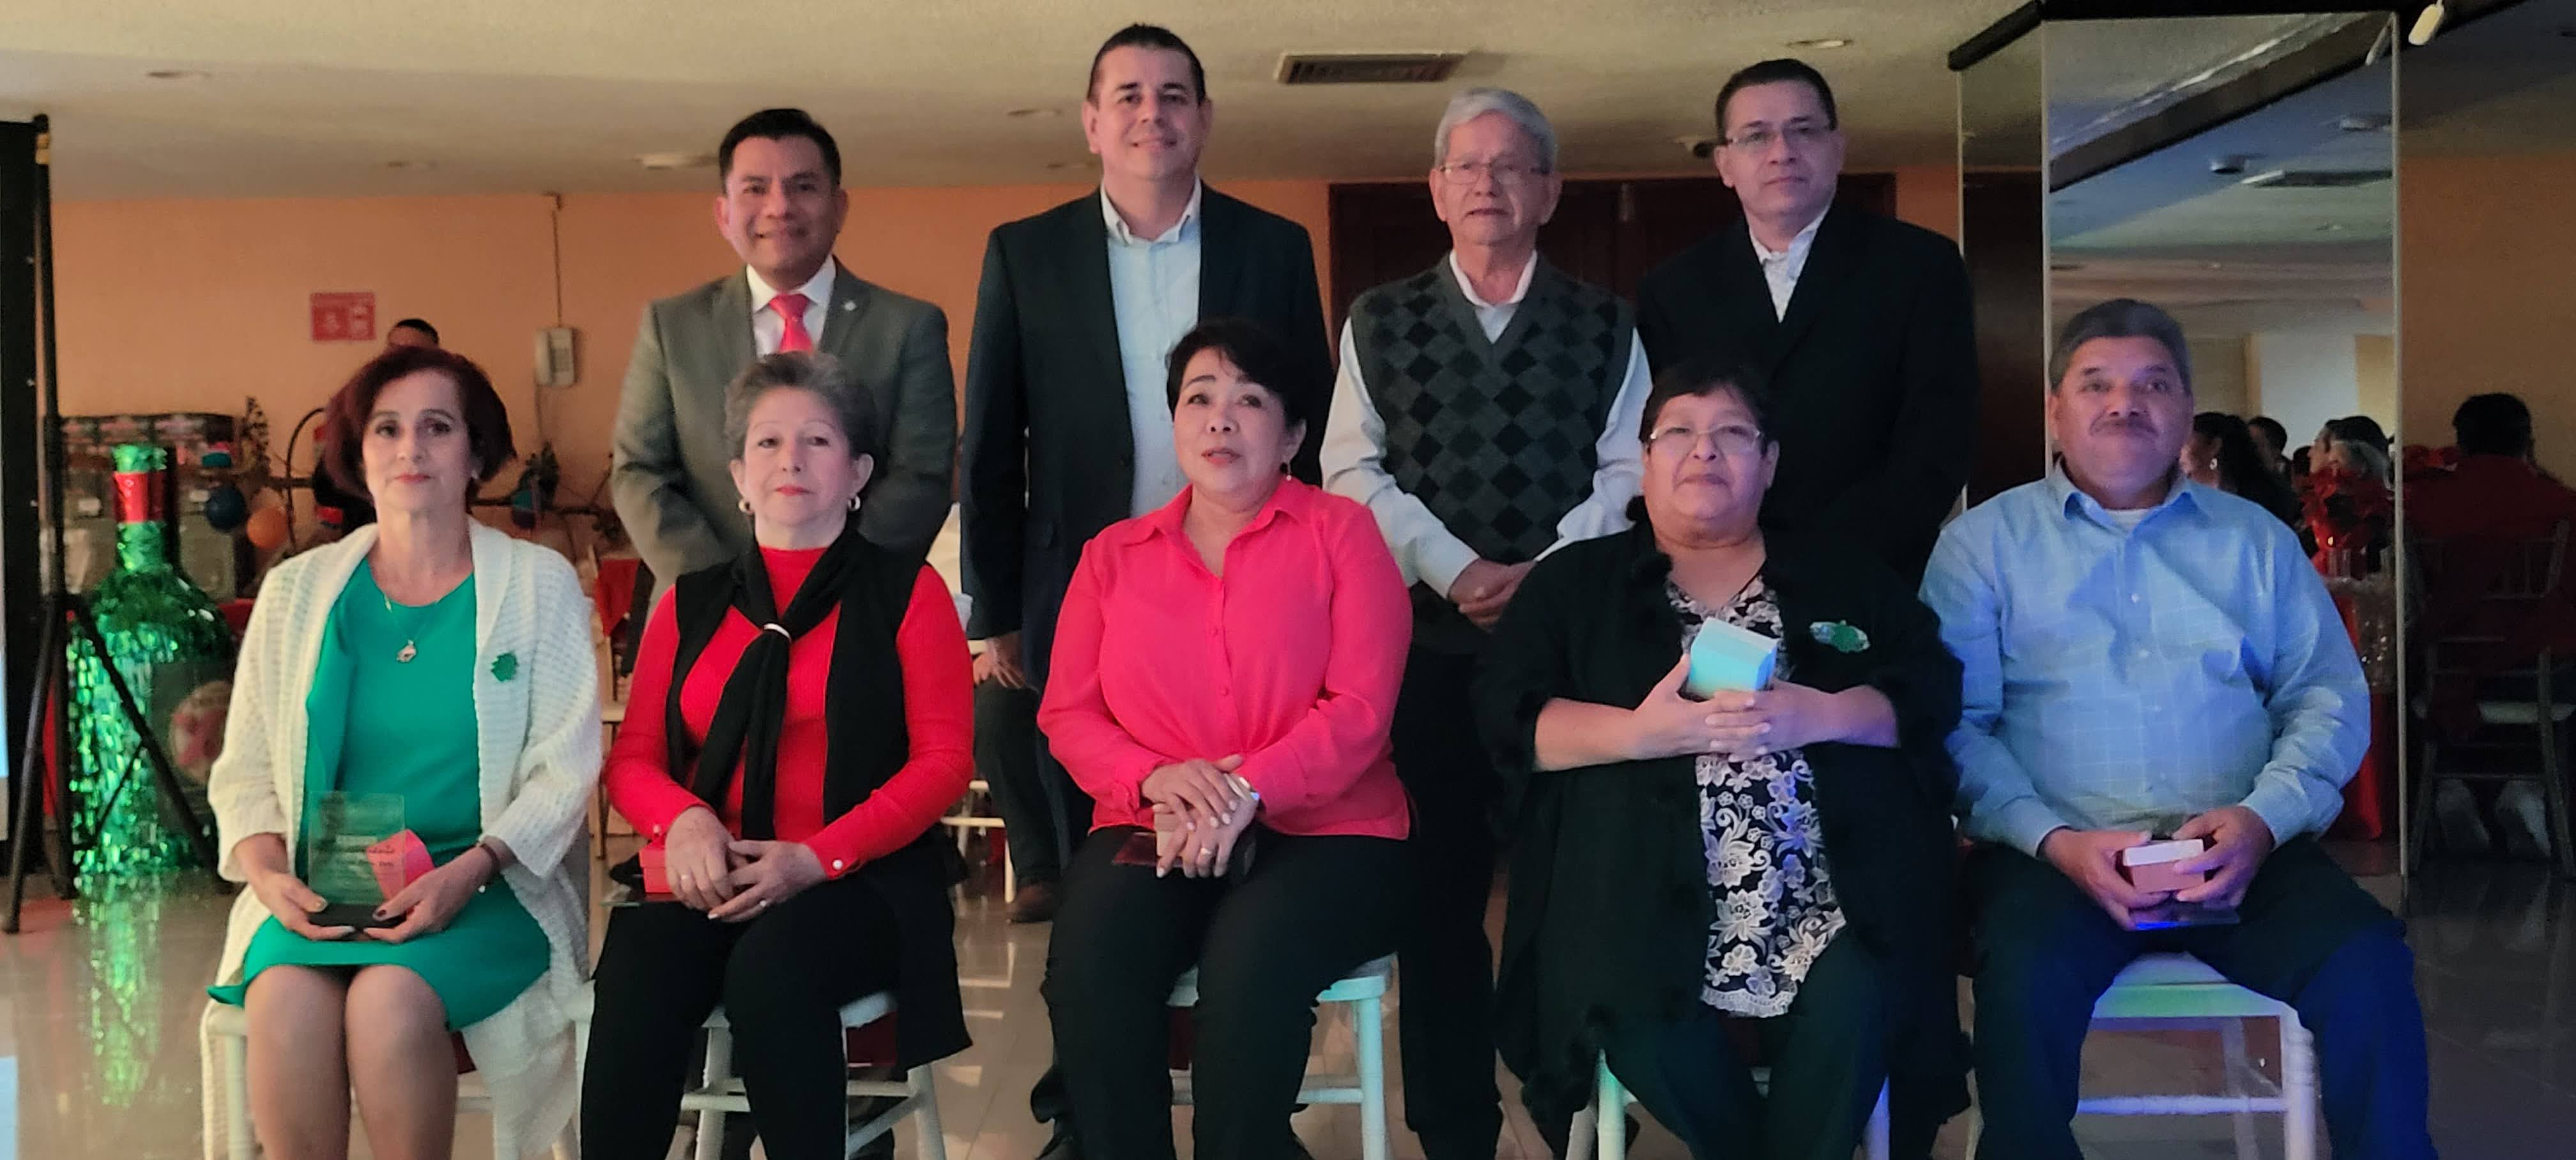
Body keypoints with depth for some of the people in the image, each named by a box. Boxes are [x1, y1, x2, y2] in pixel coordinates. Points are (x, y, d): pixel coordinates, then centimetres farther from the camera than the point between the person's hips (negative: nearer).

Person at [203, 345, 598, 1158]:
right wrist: (267, 870, -9)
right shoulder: (297, 591, 12)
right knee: (285, 998, -31)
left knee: (392, 997, -32)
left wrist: (466, 872, -16)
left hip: (483, 889, -2)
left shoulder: (539, 585, 4)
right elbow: (244, 770, 12)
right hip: (320, 895, 2)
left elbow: (564, 768, -1)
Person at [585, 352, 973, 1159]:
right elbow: (631, 761, 15)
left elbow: (944, 759, -1)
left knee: (772, 970, -34)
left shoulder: (904, 592, 7)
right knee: (636, 976, -30)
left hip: (858, 882, -2)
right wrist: (686, 820, -10)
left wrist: (819, 858, -14)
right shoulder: (691, 604, 17)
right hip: (710, 880, 3)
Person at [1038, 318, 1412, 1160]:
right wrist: (1156, 779, -12)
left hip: (1323, 830, -2)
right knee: (1088, 960, -29)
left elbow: (1362, 705, -5)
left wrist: (1248, 791, -20)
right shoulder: (1113, 555, 14)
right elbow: (1067, 714, 9)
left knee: (1251, 958, -33)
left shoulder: (1340, 533, 5)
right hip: (1157, 833, 2)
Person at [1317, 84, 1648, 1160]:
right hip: (1426, 639, 1)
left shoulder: (1604, 325, 9)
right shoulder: (1380, 320, 10)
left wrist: (1540, 577, -13)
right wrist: (1456, 570, -11)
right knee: (1439, 889, 4)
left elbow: (1626, 474, 1)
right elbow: (1353, 472, 2)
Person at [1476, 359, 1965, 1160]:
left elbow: (1934, 690, 7)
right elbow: (1507, 717, 3)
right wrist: (1638, 733, -14)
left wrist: (1818, 716, -12)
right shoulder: (1574, 582, 16)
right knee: (1643, 1019, -30)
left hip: (1822, 897, 1)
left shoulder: (1844, 576, 19)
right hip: (1645, 899, 0)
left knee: (1853, 1003, -30)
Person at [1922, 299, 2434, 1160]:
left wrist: (2262, 818, -8)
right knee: (2025, 975, -33)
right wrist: (2054, 840, -16)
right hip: (2056, 855, -2)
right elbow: (1956, 721, -1)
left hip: (2241, 858, 2)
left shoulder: (2256, 540, 18)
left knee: (2367, 966, -24)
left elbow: (2331, 699, 11)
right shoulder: (1985, 541, 9)